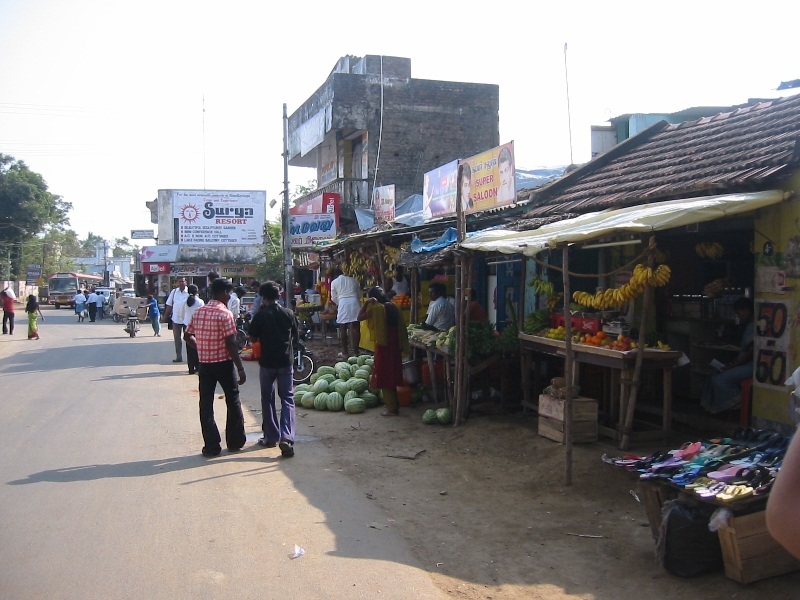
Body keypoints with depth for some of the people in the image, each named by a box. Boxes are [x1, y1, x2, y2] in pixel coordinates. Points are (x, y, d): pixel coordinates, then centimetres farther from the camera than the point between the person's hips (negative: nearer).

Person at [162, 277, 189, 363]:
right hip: (175, 319, 4)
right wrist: (165, 317, 9)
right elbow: (169, 305, 10)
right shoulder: (174, 291, 5)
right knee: (177, 339, 8)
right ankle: (178, 357, 15)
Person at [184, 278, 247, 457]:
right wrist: (241, 368, -14)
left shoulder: (198, 312, 4)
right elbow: (231, 344, -17)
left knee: (206, 405, 7)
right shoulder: (224, 314, -14)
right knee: (233, 401, 12)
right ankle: (235, 441, 19)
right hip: (224, 363, -4)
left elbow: (188, 337, 10)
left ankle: (211, 446, 7)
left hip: (204, 364, 4)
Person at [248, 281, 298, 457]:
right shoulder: (288, 314, -1)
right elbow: (295, 337, 9)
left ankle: (271, 437, 19)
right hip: (285, 362, 1)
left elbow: (253, 338, 1)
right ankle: (287, 438, -12)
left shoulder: (260, 316, -9)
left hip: (267, 362, -1)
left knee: (267, 399, 13)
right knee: (287, 399, 3)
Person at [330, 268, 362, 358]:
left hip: (343, 303, -2)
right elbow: (359, 294, 17)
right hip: (354, 302, 2)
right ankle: (355, 351, 6)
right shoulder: (353, 280, 19)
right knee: (355, 328, 4)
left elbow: (334, 298, 11)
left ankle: (344, 352, 10)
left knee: (343, 328, 6)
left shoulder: (334, 282, 13)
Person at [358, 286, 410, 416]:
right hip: (395, 345, 7)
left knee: (384, 376, 0)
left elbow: (360, 317, -11)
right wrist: (402, 346, 15)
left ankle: (392, 408, 1)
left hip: (383, 346, -7)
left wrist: (366, 303, -8)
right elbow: (401, 326, 9)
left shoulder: (376, 308, -13)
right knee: (392, 374, 19)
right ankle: (394, 404, 28)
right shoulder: (392, 307, 8)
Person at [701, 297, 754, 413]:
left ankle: (735, 404, -4)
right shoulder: (749, 326, 17)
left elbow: (751, 354, -21)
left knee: (720, 379, -19)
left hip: (750, 366, -11)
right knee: (715, 377, 3)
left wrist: (732, 366, -16)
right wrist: (732, 363, 8)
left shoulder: (753, 327, -17)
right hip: (745, 365, 11)